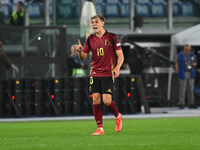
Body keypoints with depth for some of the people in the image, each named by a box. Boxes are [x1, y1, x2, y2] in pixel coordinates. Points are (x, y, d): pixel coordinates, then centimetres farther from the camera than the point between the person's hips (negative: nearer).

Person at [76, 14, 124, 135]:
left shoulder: (112, 37, -3)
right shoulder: (90, 39, 7)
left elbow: (120, 56, -2)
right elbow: (83, 56, 9)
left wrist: (117, 68, -19)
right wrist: (80, 51, -14)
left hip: (108, 73, -4)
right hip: (95, 73, 4)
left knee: (107, 101, -12)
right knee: (96, 99, -4)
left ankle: (118, 116, 19)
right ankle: (100, 128, 1)